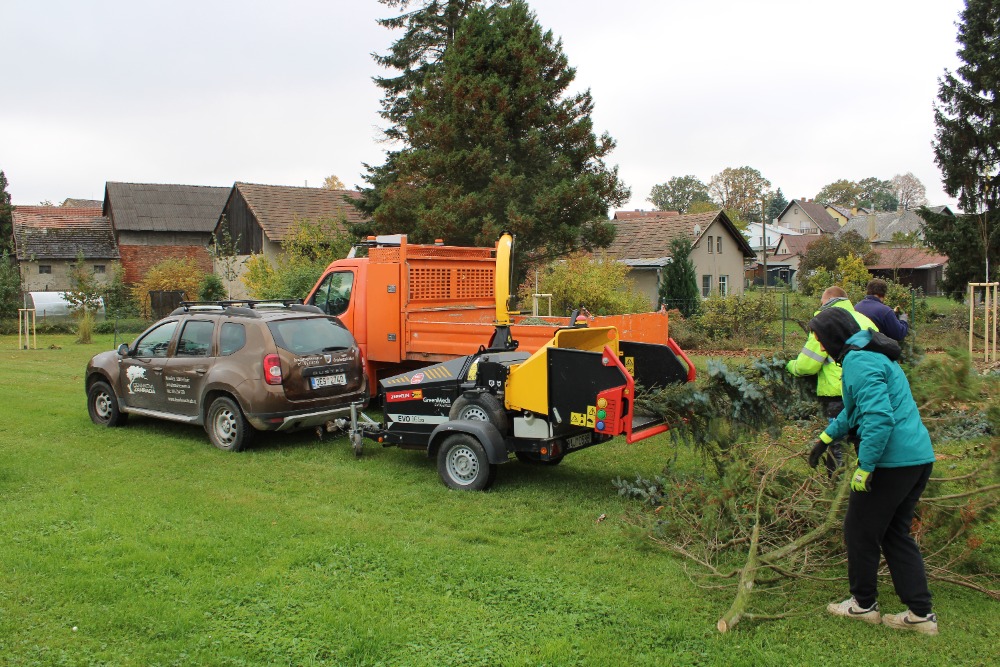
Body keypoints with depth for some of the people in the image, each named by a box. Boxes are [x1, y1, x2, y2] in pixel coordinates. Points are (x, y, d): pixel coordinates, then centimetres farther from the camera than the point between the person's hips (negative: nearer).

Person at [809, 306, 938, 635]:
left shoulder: (858, 361, -15)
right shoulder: (875, 354, 18)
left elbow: (879, 416, -26)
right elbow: (856, 408, 32)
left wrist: (864, 467, -22)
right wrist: (827, 435, 39)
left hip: (891, 461, -10)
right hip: (920, 457, 10)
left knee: (860, 531, 8)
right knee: (896, 533, 18)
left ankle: (864, 604, 23)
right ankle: (921, 613, 19)